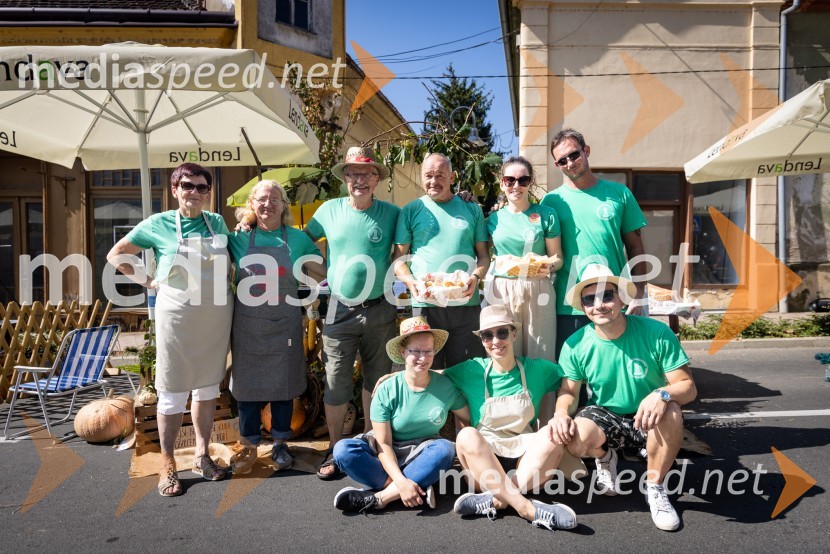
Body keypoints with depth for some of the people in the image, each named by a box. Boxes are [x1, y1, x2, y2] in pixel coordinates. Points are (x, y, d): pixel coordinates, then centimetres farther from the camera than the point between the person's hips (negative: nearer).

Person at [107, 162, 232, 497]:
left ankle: (202, 455, 27)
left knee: (208, 386, 13)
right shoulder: (158, 224, -3)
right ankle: (168, 465, 17)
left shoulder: (218, 223, 6)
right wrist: (146, 281, -2)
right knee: (173, 391, 3)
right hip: (177, 316, -3)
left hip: (216, 317, 4)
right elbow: (115, 255, 5)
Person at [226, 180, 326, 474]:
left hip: (284, 325, 0)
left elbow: (323, 273, 4)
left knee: (283, 384, 9)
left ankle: (280, 444, 26)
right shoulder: (239, 239, 3)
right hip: (247, 325, 0)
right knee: (247, 384, 7)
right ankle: (249, 446, 23)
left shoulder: (297, 239, 2)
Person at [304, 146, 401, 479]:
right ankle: (334, 450, 20)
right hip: (340, 311, 0)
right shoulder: (330, 210, 1)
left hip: (380, 311, 0)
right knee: (336, 385, 3)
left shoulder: (392, 213, -2)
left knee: (376, 381, 13)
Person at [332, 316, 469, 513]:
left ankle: (379, 498, -29)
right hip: (388, 456, -1)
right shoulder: (387, 391, -14)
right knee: (343, 449, -28)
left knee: (445, 448, -33)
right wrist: (401, 482, -30)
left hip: (423, 455, 1)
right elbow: (384, 444, -17)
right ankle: (413, 489, -29)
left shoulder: (445, 387, -7)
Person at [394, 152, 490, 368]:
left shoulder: (472, 209, 11)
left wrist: (475, 277, -10)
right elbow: (399, 258, 6)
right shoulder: (411, 211, 8)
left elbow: (483, 254, 10)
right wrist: (410, 282, -12)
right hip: (425, 304, -1)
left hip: (466, 303, 1)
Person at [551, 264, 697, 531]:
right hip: (604, 417, 2)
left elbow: (688, 386, -16)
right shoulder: (576, 345, -11)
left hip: (649, 420, -1)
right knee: (574, 439, -30)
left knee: (671, 412, -36)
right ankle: (605, 457, 12)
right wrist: (561, 412, -24)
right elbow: (568, 390, 1)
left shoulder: (657, 333, -18)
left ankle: (654, 487, -8)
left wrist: (662, 394, -40)